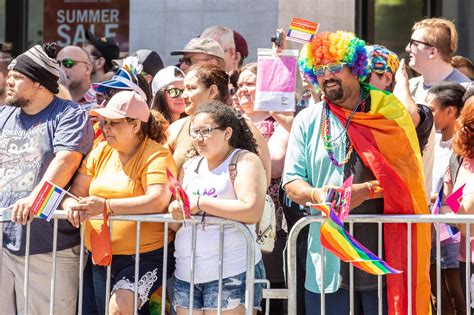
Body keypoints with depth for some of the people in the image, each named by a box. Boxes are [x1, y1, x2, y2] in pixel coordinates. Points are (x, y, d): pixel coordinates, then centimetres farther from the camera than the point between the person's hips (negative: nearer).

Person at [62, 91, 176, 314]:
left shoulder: (155, 155, -10)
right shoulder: (101, 152, 9)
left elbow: (158, 201, -24)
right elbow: (75, 192, 11)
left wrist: (106, 206, -28)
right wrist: (72, 205, -15)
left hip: (144, 256, -7)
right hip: (100, 257, 7)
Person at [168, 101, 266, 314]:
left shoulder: (244, 161, -2)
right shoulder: (190, 167, 18)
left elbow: (251, 211, -17)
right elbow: (175, 224, 21)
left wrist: (200, 203, -14)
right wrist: (176, 211, -4)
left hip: (232, 272, -6)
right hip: (186, 274, 7)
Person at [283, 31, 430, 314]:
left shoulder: (388, 112, 4)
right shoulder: (307, 121, 11)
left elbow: (409, 174, -4)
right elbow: (291, 182, 8)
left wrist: (366, 191, -18)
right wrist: (315, 194, -14)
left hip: (385, 253, -2)